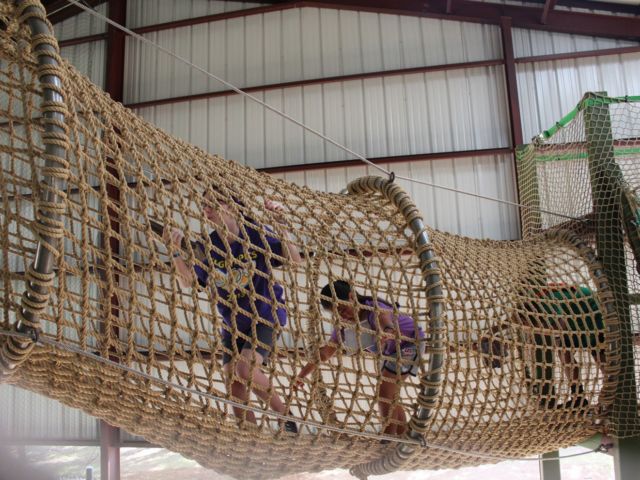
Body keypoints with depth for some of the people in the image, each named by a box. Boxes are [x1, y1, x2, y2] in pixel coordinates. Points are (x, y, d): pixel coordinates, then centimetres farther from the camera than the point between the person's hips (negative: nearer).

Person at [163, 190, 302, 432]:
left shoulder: (255, 232, -12)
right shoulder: (206, 246, -6)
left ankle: (284, 414, -1)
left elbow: (295, 260, -17)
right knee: (236, 389, 2)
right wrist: (175, 252, -36)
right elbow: (187, 281, -20)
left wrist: (280, 227, -29)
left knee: (245, 368, -24)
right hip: (232, 325, 5)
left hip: (265, 317, -4)